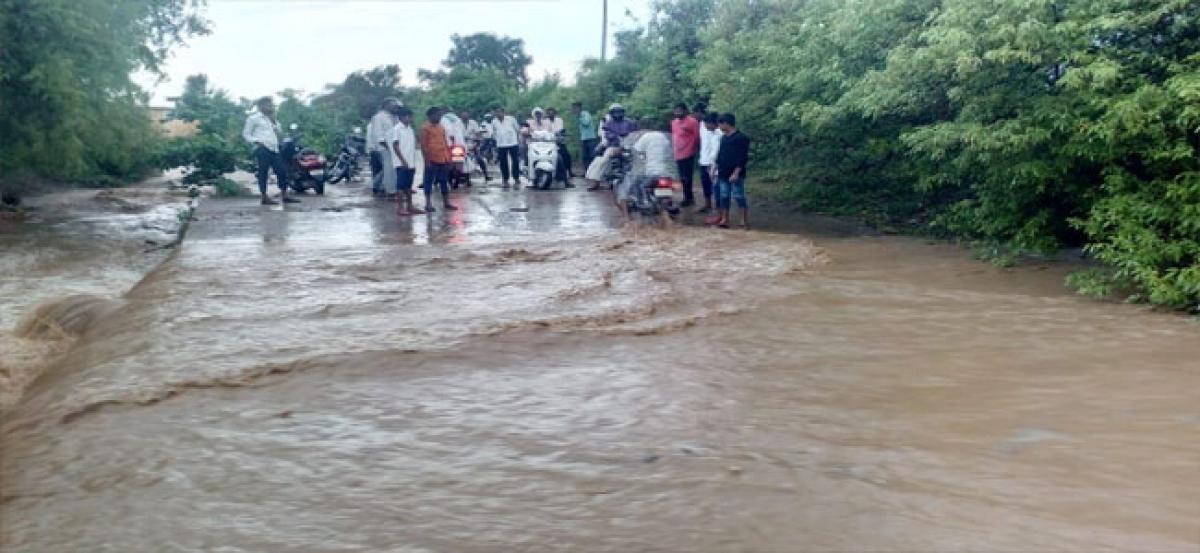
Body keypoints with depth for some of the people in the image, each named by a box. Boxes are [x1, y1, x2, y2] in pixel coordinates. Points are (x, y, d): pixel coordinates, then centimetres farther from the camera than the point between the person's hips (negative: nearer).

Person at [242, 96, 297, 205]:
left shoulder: (272, 119, 24)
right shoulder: (254, 118, 4)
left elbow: (278, 133, 23)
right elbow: (246, 134, 3)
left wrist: (274, 121, 10)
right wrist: (256, 142, -12)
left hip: (274, 149, 7)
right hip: (262, 149, -7)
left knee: (282, 170, 1)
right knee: (263, 172, -7)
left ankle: (284, 196, 6)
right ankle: (264, 197, -6)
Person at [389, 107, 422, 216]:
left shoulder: (410, 129, 15)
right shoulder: (397, 129, -7)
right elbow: (395, 146, -11)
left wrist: (414, 162, 13)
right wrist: (403, 160, -16)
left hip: (410, 163, 7)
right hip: (401, 163, -7)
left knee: (408, 185, 11)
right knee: (401, 185, -7)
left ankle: (410, 206, 16)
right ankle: (400, 207, -5)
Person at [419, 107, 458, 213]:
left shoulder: (442, 128, 15)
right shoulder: (426, 128, -6)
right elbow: (423, 145, -9)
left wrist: (448, 158, 13)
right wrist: (427, 160, -14)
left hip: (443, 160, 7)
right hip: (432, 160, -7)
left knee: (444, 182, 11)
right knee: (429, 181, 0)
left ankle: (446, 203, 18)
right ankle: (428, 204, 4)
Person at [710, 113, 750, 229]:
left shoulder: (741, 138, -13)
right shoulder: (724, 138, 12)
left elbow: (743, 158, -16)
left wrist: (736, 173, -20)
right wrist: (716, 168, 17)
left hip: (736, 175, -8)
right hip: (724, 174, 8)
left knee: (739, 197, -4)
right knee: (724, 197, 10)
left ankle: (745, 221, 2)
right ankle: (724, 220, 18)